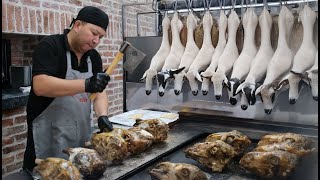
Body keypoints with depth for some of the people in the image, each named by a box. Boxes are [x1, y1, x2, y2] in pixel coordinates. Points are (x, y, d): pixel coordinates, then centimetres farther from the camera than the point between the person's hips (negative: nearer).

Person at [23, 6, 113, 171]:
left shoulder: (94, 56, 8)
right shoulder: (49, 47, -12)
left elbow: (99, 91, 4)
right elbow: (40, 86, -25)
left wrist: (102, 116, -15)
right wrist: (86, 85, -32)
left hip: (82, 135, 6)